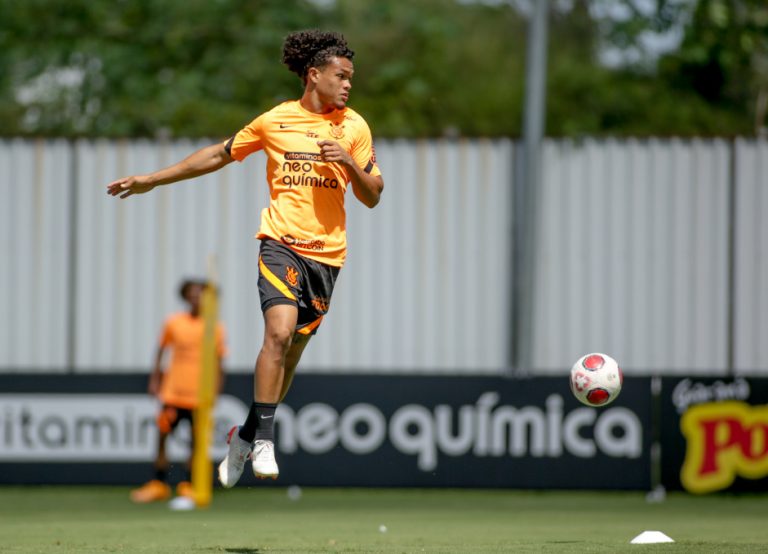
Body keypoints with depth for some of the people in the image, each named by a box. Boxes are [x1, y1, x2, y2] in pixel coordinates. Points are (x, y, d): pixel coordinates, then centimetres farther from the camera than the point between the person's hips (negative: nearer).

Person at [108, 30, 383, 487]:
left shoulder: (354, 127, 7)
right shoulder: (275, 121, 4)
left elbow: (373, 197, 9)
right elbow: (219, 155, 16)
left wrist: (349, 162, -11)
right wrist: (152, 180, 17)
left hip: (327, 253, 2)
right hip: (281, 243, -2)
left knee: (292, 351, 5)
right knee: (279, 331, -23)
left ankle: (246, 436, 23)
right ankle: (264, 440, -19)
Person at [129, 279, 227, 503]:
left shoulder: (214, 328, 1)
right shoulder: (173, 323, 2)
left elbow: (218, 363, 6)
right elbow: (161, 352, 11)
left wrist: (216, 391, 1)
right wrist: (154, 380, 6)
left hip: (200, 397, 0)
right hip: (172, 392, 0)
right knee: (162, 436, -1)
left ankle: (187, 485, 12)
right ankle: (159, 484, 8)